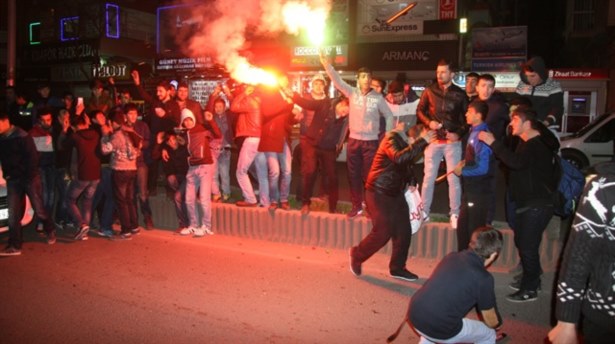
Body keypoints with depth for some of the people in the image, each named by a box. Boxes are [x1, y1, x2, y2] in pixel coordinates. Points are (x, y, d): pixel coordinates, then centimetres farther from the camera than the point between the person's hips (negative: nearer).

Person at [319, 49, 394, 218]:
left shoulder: (378, 97, -3)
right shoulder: (352, 93, 1)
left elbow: (389, 116, 4)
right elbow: (336, 80, -7)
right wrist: (326, 63, -20)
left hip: (371, 142, -2)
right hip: (353, 140, 3)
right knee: (354, 176, 9)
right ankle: (356, 206, 22)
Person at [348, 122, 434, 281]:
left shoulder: (404, 140, 9)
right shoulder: (392, 139, -17)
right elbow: (399, 158, -38)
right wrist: (422, 141, -38)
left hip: (395, 192, 9)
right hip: (379, 192, -8)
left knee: (404, 230, 6)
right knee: (383, 232, -7)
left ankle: (397, 267, 20)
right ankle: (357, 255, 16)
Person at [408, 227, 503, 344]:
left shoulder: (451, 257, 8)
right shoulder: (483, 278, -9)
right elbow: (491, 322, 6)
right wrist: (498, 322, 30)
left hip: (414, 315, 6)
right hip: (441, 330, -6)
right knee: (488, 334, 18)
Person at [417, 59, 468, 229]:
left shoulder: (460, 94, 0)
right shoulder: (430, 91, 2)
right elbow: (419, 110, 10)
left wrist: (459, 133, -11)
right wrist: (428, 122, -9)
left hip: (452, 142, -1)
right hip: (433, 140, 1)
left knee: (453, 178, -1)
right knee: (429, 177, 5)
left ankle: (455, 214, 9)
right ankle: (424, 211, 16)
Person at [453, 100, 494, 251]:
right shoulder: (474, 132, 9)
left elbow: (482, 168, -24)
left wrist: (462, 171, -11)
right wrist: (464, 163, 3)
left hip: (479, 192, -9)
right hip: (471, 189, 9)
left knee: (475, 230, 4)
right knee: (462, 227, 19)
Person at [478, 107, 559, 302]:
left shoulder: (538, 145, -19)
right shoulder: (527, 143, 14)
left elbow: (516, 162, -35)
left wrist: (493, 143, -32)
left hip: (537, 205, -10)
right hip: (526, 203, 10)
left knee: (527, 245, -7)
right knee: (522, 242, 17)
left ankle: (529, 290, 5)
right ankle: (530, 280, 32)